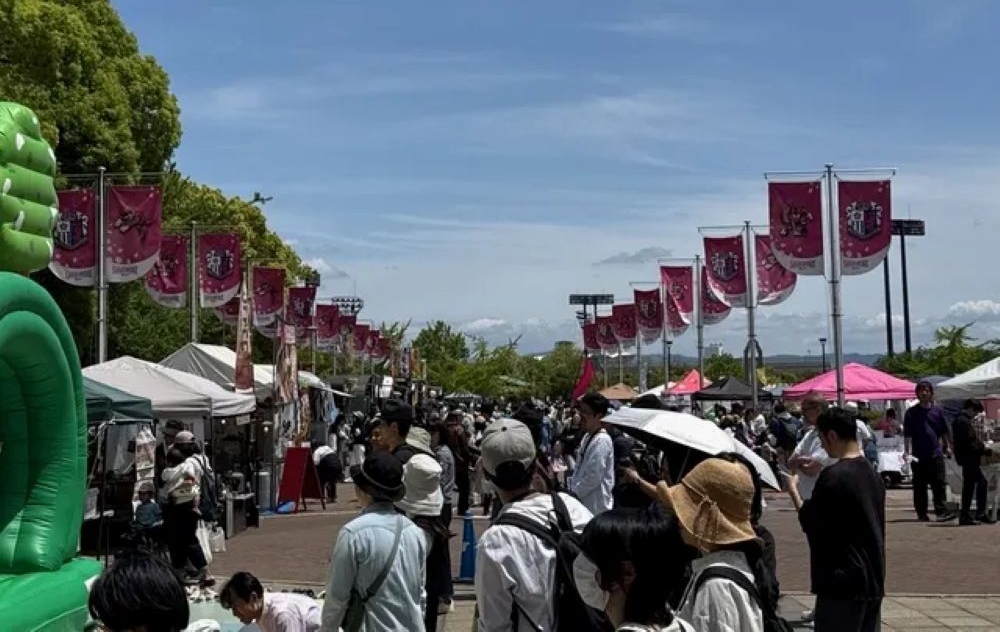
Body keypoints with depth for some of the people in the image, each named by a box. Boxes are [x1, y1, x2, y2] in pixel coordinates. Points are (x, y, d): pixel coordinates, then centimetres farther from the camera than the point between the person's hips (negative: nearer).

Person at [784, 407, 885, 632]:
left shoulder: (833, 476, -16)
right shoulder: (872, 475, 10)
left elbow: (810, 523, -10)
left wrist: (793, 491, 4)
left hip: (842, 584, -8)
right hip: (873, 583, 8)